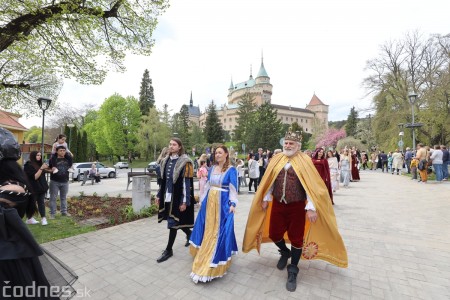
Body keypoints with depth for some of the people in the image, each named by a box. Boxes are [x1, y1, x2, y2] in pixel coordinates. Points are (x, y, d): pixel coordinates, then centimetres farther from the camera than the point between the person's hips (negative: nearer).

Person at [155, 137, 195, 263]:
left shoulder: (185, 162, -15)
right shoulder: (166, 161, 8)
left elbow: (187, 183, -16)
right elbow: (163, 180, 14)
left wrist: (184, 201, -17)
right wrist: (159, 195, 13)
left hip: (177, 197, -7)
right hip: (167, 196, 7)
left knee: (173, 223, 3)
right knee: (175, 221, 18)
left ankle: (168, 250, 21)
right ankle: (190, 234, 44)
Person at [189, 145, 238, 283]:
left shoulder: (231, 170, -8)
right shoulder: (212, 168, 8)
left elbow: (233, 188, -10)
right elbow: (208, 185, 12)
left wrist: (232, 204, -16)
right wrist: (203, 200, 13)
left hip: (223, 203, -5)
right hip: (209, 201, 6)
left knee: (220, 230, 1)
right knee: (208, 228, 16)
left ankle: (215, 264, 17)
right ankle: (205, 256, 39)